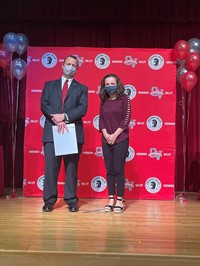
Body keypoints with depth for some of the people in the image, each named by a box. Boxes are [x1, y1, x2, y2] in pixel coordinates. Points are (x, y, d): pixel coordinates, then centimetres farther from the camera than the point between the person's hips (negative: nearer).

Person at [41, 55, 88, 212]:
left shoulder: (81, 88, 12)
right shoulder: (49, 85, 16)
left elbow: (83, 109, -3)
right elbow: (44, 105, 2)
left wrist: (65, 116, -16)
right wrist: (56, 119, -14)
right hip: (52, 131, 1)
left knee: (72, 167, 3)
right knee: (50, 167, 0)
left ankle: (71, 200, 12)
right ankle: (49, 200, 9)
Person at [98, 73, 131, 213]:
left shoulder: (124, 99, -2)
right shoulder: (103, 101, 11)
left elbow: (126, 119, -7)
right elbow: (101, 119, 9)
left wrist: (115, 135, -12)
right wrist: (105, 134, -7)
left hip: (120, 139, -4)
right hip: (106, 140, 4)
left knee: (118, 169, -4)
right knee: (109, 170, 6)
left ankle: (120, 200, 4)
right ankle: (111, 199, 13)